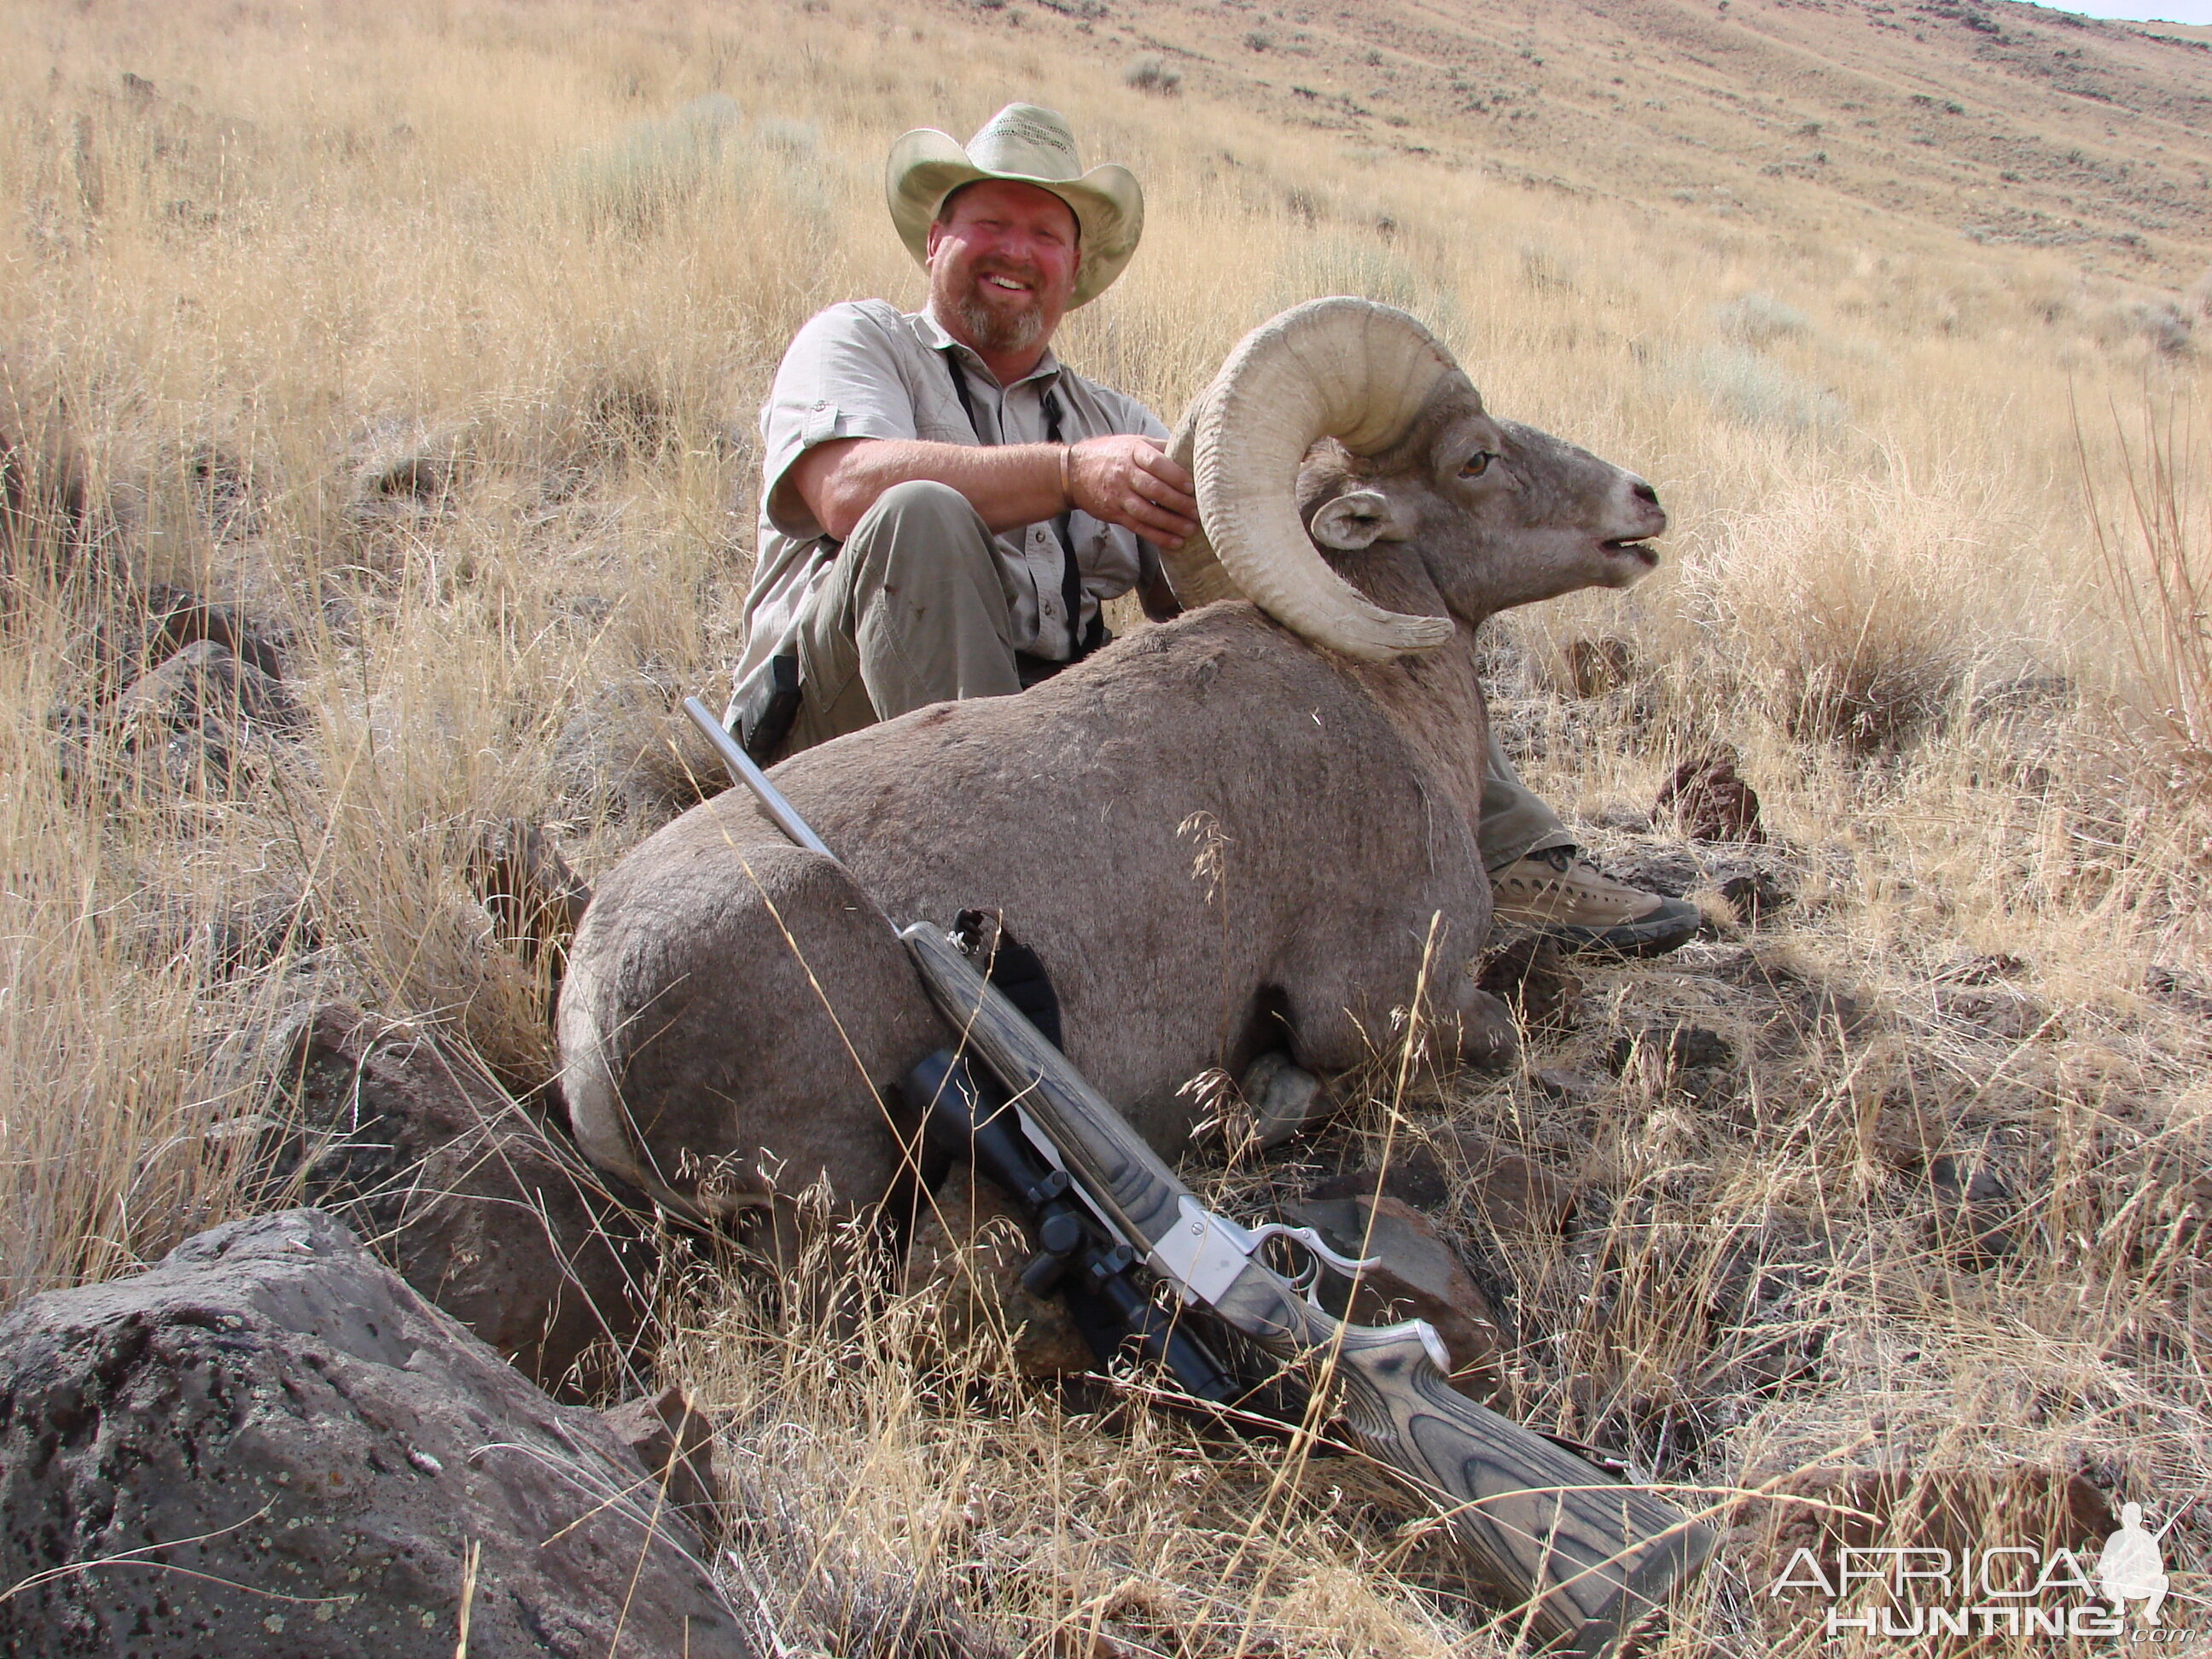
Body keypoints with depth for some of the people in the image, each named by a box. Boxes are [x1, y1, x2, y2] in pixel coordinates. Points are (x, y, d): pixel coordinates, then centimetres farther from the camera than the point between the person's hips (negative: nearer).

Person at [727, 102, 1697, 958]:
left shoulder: (1112, 420, 25)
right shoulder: (859, 342, 9)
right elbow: (849, 487, -15)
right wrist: (1069, 473, -24)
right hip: (859, 715, -4)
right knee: (921, 515, -33)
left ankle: (1510, 863, -10)